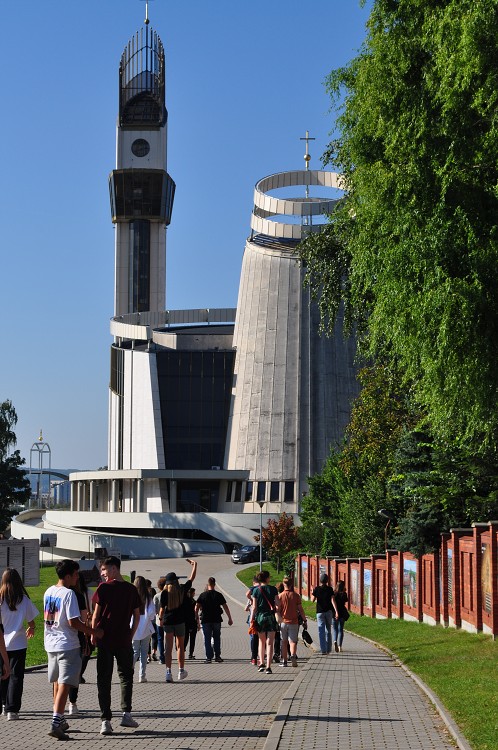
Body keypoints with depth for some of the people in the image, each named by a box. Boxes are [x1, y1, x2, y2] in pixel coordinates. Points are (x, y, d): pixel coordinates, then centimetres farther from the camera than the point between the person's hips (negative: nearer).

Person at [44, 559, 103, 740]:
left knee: (57, 683, 18)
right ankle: (56, 723, -15)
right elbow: (73, 622, -20)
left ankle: (59, 721, 28)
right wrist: (93, 632, -9)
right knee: (64, 684, -7)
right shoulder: (68, 594, -16)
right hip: (67, 645, -8)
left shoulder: (48, 592, 9)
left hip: (51, 643, 8)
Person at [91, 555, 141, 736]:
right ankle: (126, 713, 8)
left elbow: (96, 614, -7)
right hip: (124, 640, 3)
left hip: (105, 640, -3)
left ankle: (106, 720, -2)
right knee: (126, 675, 18)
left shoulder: (104, 588, -8)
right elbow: (137, 616, 7)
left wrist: (93, 635, 5)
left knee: (104, 680, 3)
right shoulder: (132, 589, 3)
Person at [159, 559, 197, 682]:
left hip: (168, 621, -1)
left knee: (168, 648, 0)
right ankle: (181, 671, 21)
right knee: (180, 646, 14)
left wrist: (161, 619, 11)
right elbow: (192, 577, 11)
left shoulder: (164, 592, -6)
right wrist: (194, 565, 25)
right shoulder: (182, 589, -2)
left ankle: (168, 672, -10)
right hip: (180, 621, 1)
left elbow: (162, 608, -6)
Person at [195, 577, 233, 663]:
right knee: (217, 638, 14)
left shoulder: (203, 595, -2)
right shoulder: (219, 595, -1)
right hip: (217, 620, 1)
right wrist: (230, 618, 6)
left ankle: (209, 657, -1)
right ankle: (217, 656, 13)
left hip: (205, 620, -1)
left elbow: (196, 608, -4)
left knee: (207, 639, 4)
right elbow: (225, 607, 0)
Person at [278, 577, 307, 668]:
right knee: (292, 641, 0)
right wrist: (304, 620, 8)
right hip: (293, 622, 0)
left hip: (283, 622, 0)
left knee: (284, 642, 10)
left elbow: (277, 610, -4)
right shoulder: (296, 595, -1)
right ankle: (293, 656, -26)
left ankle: (284, 661, 11)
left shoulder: (280, 596, -2)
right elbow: (300, 609, 0)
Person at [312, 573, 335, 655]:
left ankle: (323, 649, -14)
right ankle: (328, 649, 19)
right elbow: (332, 600, -10)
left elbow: (313, 599, -1)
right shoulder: (330, 589, -3)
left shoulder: (316, 589, -3)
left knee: (321, 631, -3)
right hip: (328, 611, 1)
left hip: (320, 612, -1)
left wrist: (313, 591, 15)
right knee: (328, 630, 15)